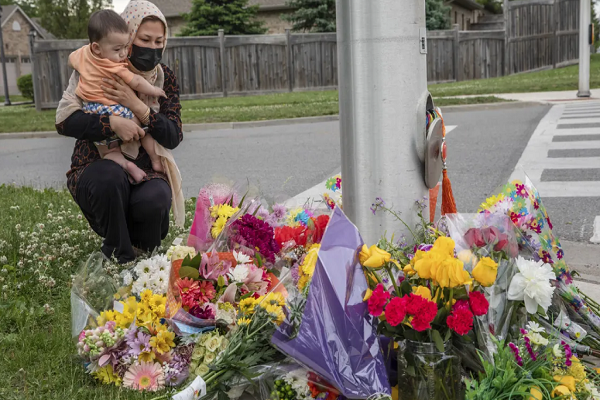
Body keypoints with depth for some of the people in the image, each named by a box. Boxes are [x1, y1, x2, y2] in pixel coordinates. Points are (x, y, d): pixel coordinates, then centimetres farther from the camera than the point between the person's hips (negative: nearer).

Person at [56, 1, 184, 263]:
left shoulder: (165, 78, 1)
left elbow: (173, 138, -7)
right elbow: (65, 120, -15)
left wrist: (137, 106, -21)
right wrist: (113, 123, -29)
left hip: (146, 170, 2)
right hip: (97, 169, -2)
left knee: (154, 201, -32)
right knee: (110, 177, -37)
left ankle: (143, 259, 3)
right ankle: (120, 259, -15)